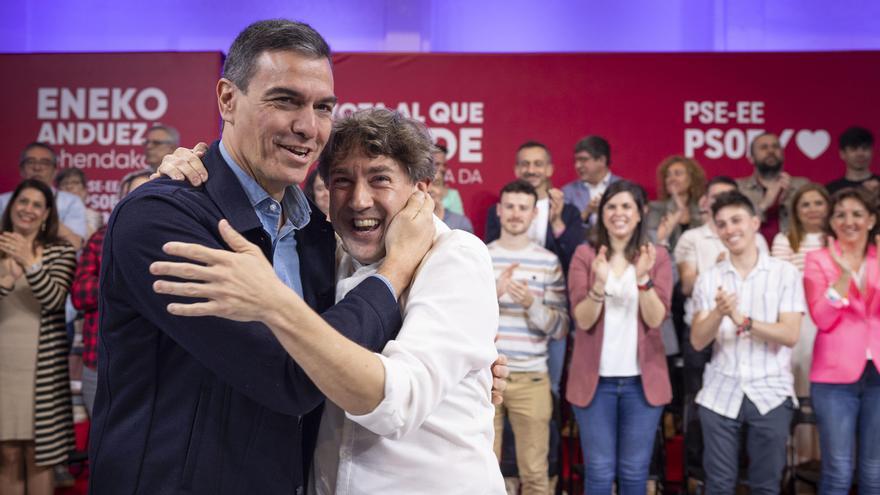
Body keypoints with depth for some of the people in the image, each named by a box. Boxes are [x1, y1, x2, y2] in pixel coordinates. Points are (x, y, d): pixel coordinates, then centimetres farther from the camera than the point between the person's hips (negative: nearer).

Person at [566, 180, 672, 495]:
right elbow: (583, 320, -8)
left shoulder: (657, 256, 3)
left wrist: (643, 278, -23)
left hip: (642, 379, 1)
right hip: (595, 378, -1)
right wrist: (599, 283, -25)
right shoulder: (584, 255, 0)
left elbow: (656, 319, -8)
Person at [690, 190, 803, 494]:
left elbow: (790, 335, -10)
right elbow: (697, 341, -2)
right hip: (720, 394, 2)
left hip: (770, 394, -1)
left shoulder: (785, 273, -1)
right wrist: (718, 313, -21)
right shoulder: (709, 279, 5)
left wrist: (743, 321, -24)